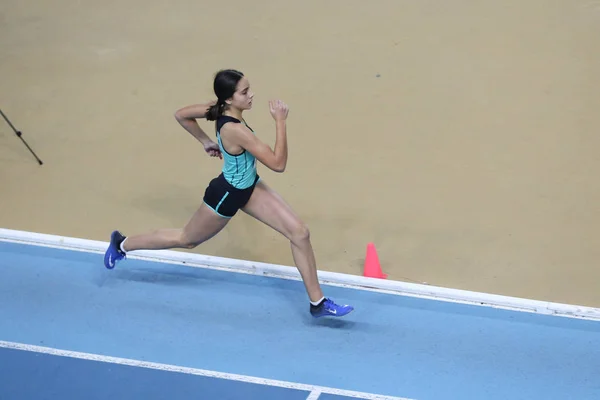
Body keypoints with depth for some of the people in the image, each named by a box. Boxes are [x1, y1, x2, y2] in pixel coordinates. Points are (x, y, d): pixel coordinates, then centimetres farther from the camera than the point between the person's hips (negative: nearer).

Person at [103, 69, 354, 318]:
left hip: (249, 188, 8)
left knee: (300, 233, 0)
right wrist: (280, 122, -35)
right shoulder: (236, 130, -39)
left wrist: (206, 142, 9)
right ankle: (123, 244, 43)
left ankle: (318, 303, 12)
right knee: (187, 239, 19)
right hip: (227, 195, -8)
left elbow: (181, 115, 2)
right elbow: (278, 164, -35)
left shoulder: (221, 109, -13)